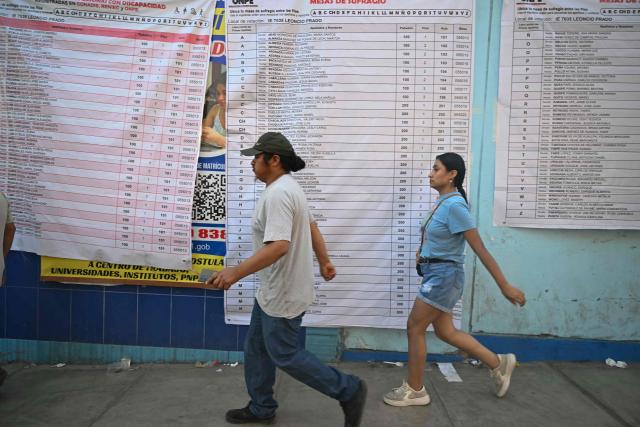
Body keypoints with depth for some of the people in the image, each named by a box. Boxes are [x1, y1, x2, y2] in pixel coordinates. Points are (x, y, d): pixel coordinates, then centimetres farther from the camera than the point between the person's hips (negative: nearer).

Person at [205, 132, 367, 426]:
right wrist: (324, 261, 27)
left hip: (283, 294, -10)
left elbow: (278, 246, -34)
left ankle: (348, 390, 14)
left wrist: (235, 272, -33)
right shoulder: (287, 187, 11)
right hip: (273, 291, 10)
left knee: (283, 355, 3)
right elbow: (312, 228, 19)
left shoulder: (277, 193, -24)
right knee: (257, 348, 19)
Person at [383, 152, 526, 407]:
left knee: (414, 328, 0)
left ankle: (414, 390, 17)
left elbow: (480, 249, -21)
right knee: (444, 331, 17)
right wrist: (423, 251, 10)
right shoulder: (442, 202, 7)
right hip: (436, 274, 9)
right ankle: (499, 363, 31)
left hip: (444, 276, -9)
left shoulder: (454, 205, -21)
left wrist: (505, 286, -19)